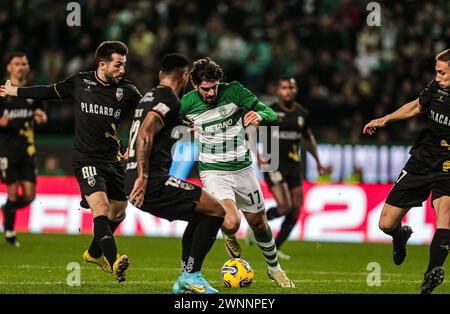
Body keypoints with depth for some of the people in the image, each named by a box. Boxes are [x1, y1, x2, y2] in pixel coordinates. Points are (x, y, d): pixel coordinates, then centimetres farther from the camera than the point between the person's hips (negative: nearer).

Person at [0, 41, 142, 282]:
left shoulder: (126, 90, 0)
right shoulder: (79, 82, -2)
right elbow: (50, 92, 13)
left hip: (113, 160, 4)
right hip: (86, 160, -4)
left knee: (118, 213, 11)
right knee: (100, 207, -22)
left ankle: (94, 253, 37)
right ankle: (114, 263, -32)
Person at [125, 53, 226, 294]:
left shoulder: (148, 97, 21)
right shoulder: (169, 100, -10)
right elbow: (145, 135, -23)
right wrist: (143, 178, -25)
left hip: (138, 183, 10)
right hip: (153, 183, -10)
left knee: (201, 214, 23)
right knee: (216, 211, -7)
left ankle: (185, 280, 21)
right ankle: (191, 274, -6)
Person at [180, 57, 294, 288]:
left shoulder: (233, 91, -10)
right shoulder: (187, 103, -9)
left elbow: (271, 114, -10)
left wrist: (260, 115, -34)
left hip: (242, 168, 2)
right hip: (214, 171, -2)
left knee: (260, 225, 11)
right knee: (231, 222, -24)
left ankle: (274, 268, 37)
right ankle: (229, 238, 14)